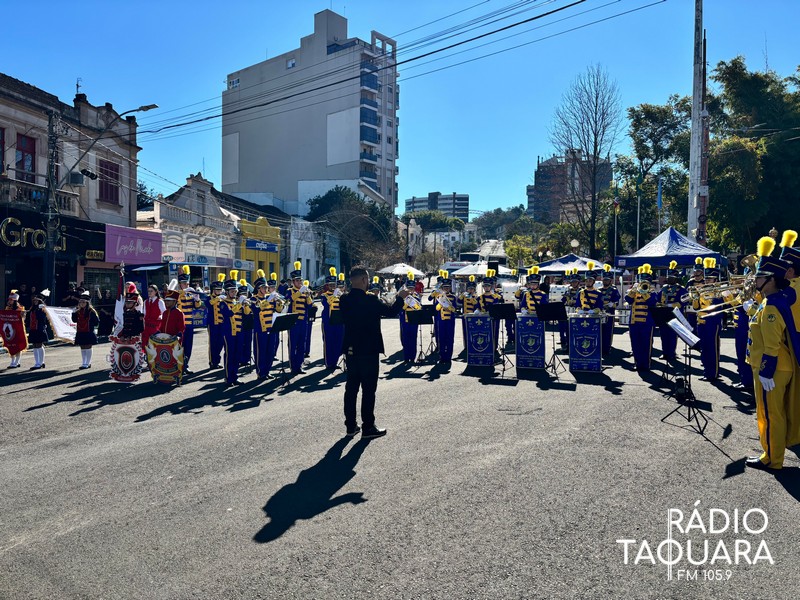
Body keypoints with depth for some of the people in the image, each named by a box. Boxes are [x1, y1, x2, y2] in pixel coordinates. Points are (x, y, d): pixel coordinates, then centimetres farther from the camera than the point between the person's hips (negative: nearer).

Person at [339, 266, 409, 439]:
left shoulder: (344, 300, 2)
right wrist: (401, 298, 7)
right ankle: (368, 427, 7)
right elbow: (391, 311, -10)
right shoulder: (370, 300, -17)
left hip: (351, 351, 7)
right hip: (368, 350, -6)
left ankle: (351, 425, 20)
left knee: (351, 387, 12)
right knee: (368, 389, 1)